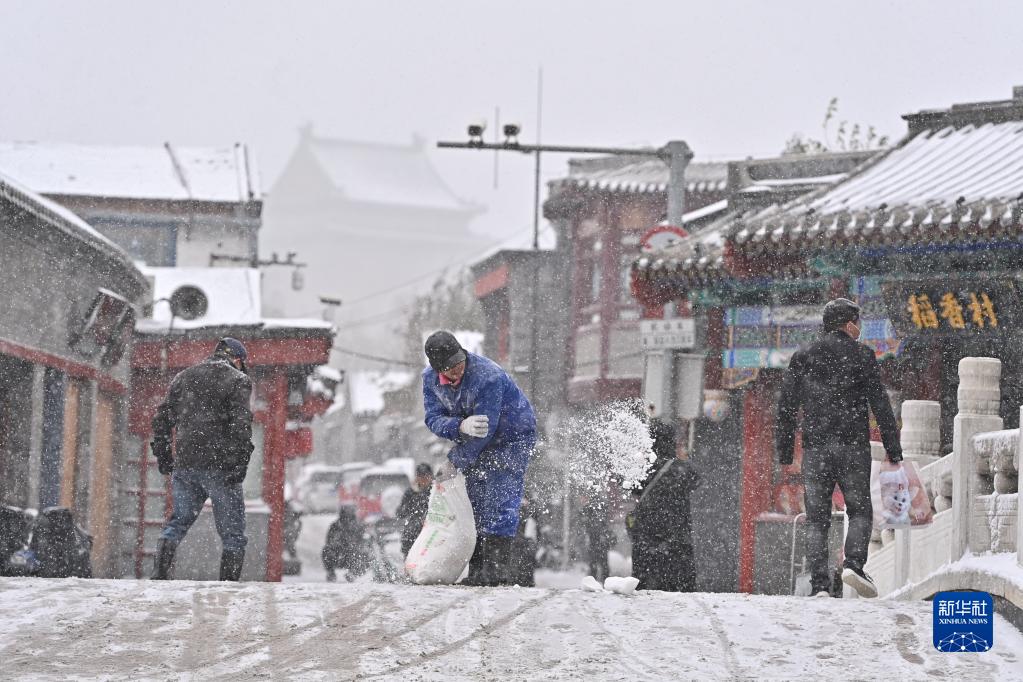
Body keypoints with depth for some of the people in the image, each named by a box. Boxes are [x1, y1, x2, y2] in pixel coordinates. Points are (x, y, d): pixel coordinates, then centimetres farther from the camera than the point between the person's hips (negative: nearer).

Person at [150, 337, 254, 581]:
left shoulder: (184, 378, 17)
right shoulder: (237, 380, 0)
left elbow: (162, 418, 16)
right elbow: (240, 422, -12)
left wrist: (162, 455, 20)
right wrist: (241, 460, -15)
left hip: (185, 464, 5)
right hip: (220, 465, -5)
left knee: (178, 521, 15)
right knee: (233, 533, 3)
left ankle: (160, 575, 1)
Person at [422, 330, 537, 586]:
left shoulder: (488, 377, -34)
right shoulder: (430, 378, -13)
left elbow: (485, 430, -32)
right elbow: (434, 418, -17)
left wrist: (454, 462, -24)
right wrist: (460, 426, -40)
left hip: (514, 435, -7)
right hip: (478, 442, 7)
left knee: (500, 500, -16)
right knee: (476, 501, 4)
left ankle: (496, 568, -18)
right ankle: (478, 567, 7)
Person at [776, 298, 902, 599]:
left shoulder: (802, 357, 10)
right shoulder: (862, 355, 1)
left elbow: (786, 407, 8)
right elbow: (880, 404, -2)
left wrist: (784, 454, 12)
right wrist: (894, 451, 0)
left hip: (815, 449, 2)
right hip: (853, 447, -2)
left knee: (817, 519, 4)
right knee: (860, 511, 9)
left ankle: (820, 585, -8)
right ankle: (853, 564, -16)